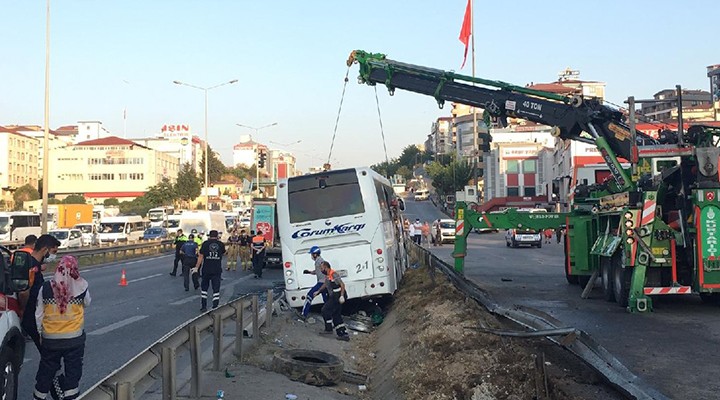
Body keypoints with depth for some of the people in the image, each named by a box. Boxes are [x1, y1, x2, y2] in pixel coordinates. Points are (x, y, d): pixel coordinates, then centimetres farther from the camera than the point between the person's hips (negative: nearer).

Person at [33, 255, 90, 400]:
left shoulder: (46, 288, -9)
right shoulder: (81, 287, -12)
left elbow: (39, 314, 0)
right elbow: (87, 303, 9)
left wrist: (40, 332, 14)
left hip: (50, 338, 1)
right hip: (75, 338, -1)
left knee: (46, 371, 16)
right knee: (73, 370, 9)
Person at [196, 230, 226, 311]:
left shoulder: (205, 243, -3)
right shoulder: (221, 244, 1)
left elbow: (201, 256, -5)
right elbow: (223, 253, 21)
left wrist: (197, 267, 1)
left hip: (206, 270, 0)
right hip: (217, 270, 0)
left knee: (204, 288, 15)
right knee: (216, 289, 3)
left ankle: (204, 306, 18)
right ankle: (215, 307, -2)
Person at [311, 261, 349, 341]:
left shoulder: (334, 275, -18)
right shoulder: (327, 276, 13)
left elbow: (342, 284, -22)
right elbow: (325, 284, 33)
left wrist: (342, 296, -29)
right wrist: (318, 291, 36)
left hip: (338, 297, -10)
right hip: (334, 297, 10)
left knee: (325, 310, -5)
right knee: (336, 316, 10)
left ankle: (329, 329, 7)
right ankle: (344, 334, 11)